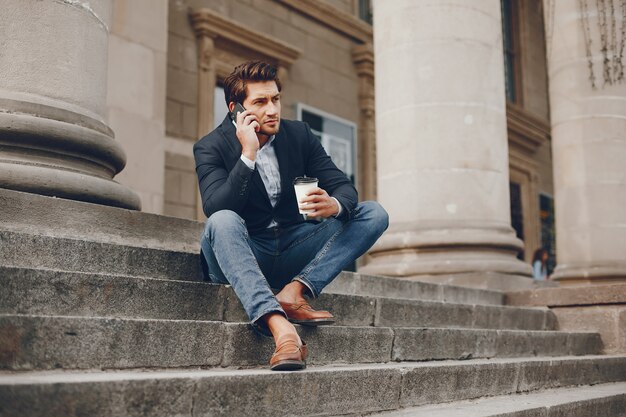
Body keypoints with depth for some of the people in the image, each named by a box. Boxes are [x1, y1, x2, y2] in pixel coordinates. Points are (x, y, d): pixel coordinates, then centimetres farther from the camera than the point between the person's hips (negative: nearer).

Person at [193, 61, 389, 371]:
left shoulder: (299, 134, 3)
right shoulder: (211, 147, -7)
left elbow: (343, 186, -3)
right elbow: (214, 209, -24)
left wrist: (334, 205, -27)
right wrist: (248, 155, -30)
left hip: (292, 253, 4)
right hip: (241, 256, -4)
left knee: (374, 214, -10)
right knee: (223, 221, -37)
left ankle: (294, 292, -25)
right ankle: (280, 327, -51)